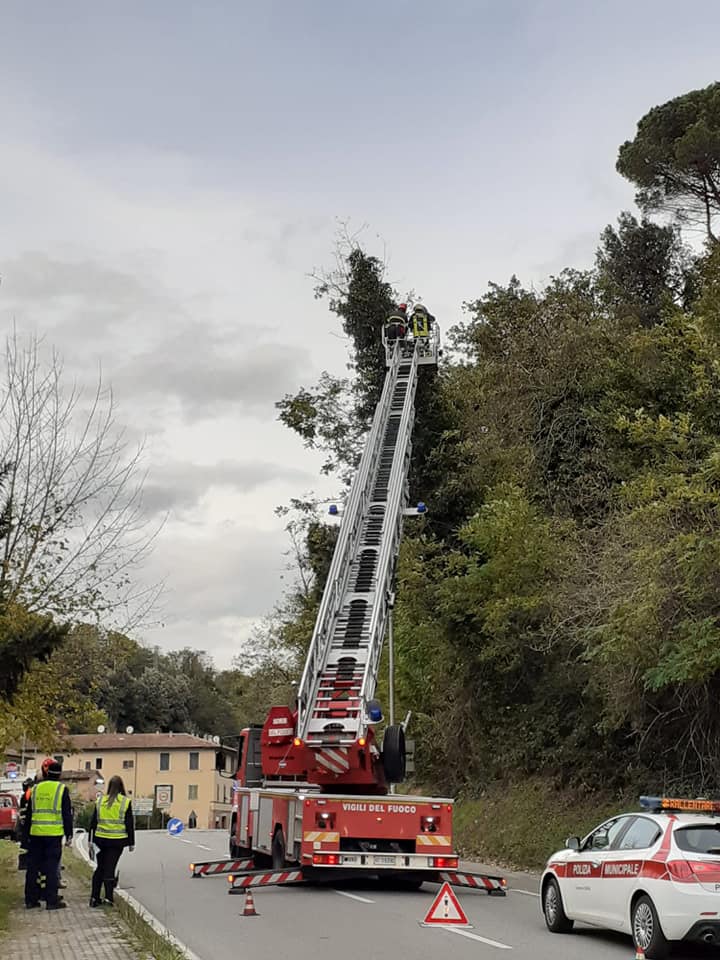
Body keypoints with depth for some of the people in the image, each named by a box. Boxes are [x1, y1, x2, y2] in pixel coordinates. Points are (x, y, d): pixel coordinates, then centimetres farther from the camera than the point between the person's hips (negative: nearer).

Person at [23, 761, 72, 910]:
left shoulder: (35, 789, 8)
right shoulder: (61, 789, -2)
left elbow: (28, 815, 12)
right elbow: (67, 814, -3)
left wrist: (26, 835, 19)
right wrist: (69, 835, 3)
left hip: (35, 834, 3)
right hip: (54, 834, -3)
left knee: (33, 867, 10)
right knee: (52, 868, 0)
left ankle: (31, 899, 14)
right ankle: (52, 900, 0)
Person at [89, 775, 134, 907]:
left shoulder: (100, 801, 6)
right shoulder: (125, 802, -3)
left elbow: (93, 822, 8)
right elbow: (129, 824, -1)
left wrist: (91, 840, 13)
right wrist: (131, 843, 4)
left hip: (100, 839, 3)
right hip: (117, 841, -3)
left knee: (100, 868, 13)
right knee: (110, 869, 1)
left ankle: (94, 897, 12)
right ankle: (108, 898, 0)